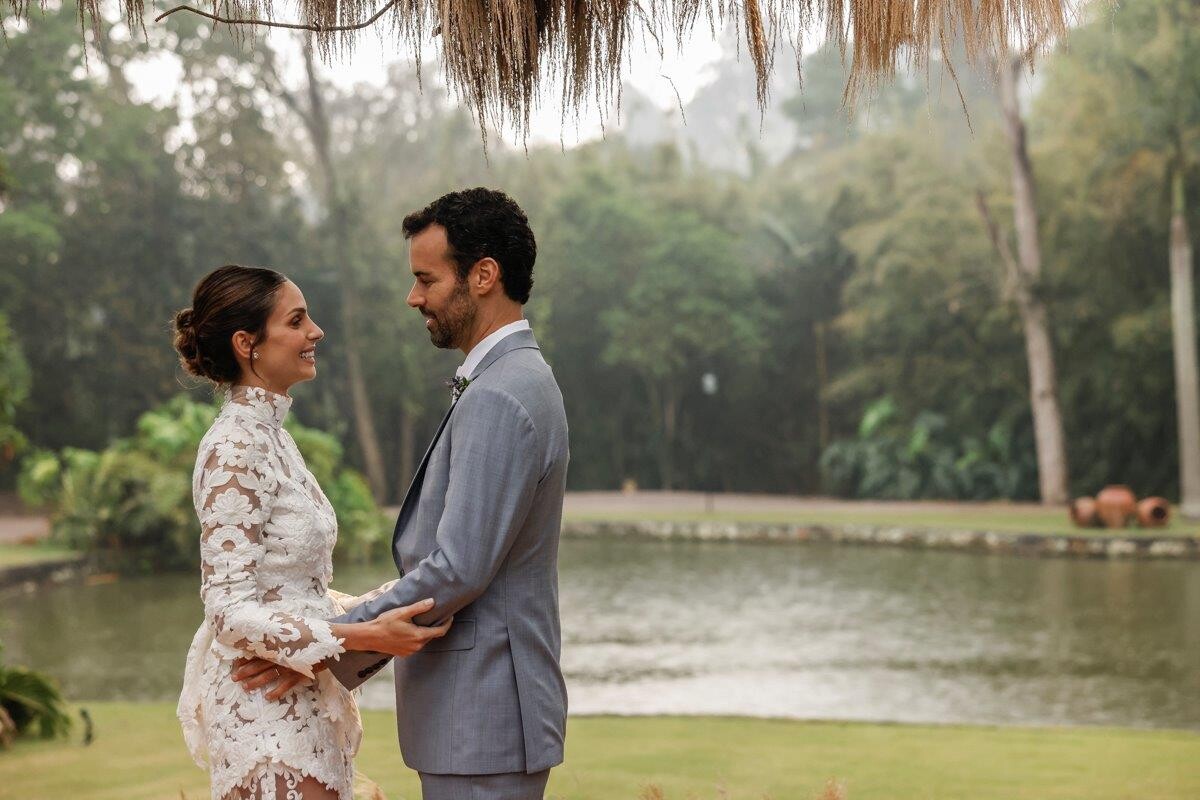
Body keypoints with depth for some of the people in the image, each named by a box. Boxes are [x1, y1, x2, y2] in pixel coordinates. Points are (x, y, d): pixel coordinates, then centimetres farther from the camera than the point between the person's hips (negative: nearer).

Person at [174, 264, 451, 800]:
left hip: (301, 709, 9)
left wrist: (382, 609, 14)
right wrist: (363, 636, -27)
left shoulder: (269, 436, 11)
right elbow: (231, 613, -21)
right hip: (266, 712, -9)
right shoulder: (234, 450, -16)